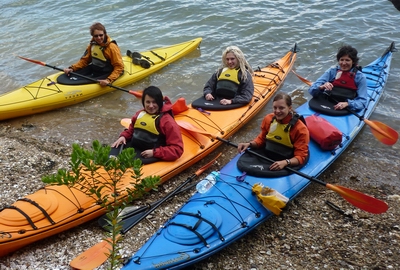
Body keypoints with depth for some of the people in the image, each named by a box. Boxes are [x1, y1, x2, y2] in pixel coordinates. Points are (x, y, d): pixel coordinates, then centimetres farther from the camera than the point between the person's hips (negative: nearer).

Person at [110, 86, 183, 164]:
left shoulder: (167, 121, -8)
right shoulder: (140, 114, 11)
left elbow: (177, 149, -13)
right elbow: (131, 130, 28)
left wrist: (154, 152, -19)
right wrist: (123, 136, 5)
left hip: (150, 156, -7)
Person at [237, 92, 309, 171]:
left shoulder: (301, 129, -12)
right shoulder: (268, 119, 2)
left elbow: (301, 157, -13)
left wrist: (285, 162, -32)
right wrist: (249, 144, -3)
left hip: (286, 167, -4)